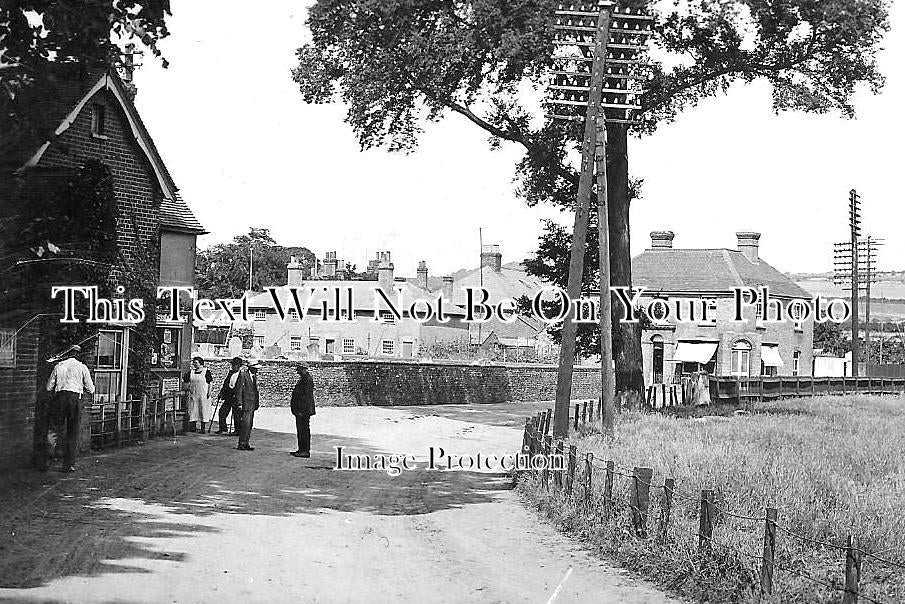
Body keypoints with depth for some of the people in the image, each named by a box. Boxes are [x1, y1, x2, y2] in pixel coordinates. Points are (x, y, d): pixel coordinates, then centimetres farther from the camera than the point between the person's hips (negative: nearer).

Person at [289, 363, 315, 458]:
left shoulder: (307, 379, -16)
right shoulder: (302, 379, 17)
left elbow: (306, 396, -21)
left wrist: (302, 410, -23)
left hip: (304, 410, -11)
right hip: (300, 410, 11)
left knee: (304, 430, -7)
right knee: (300, 430, 14)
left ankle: (306, 451, -5)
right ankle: (301, 450, 20)